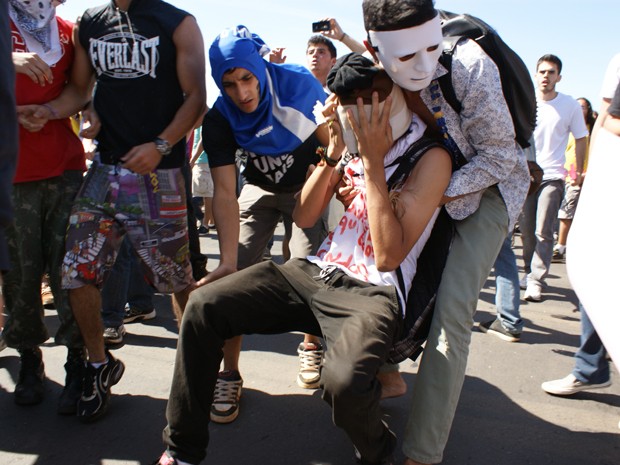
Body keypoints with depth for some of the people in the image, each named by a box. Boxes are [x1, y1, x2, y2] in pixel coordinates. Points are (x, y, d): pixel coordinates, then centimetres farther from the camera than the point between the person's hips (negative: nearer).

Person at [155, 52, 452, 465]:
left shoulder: (431, 156, -8)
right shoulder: (356, 143, 11)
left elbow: (389, 256, -17)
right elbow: (304, 217, 10)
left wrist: (373, 161, -17)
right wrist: (332, 153, -3)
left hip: (373, 292, -6)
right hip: (314, 272, 6)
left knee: (344, 380, -36)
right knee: (204, 306, -9)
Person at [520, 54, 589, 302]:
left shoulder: (570, 105, -1)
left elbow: (580, 139, 8)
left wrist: (579, 172, 7)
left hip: (552, 177, -2)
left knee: (543, 232, -9)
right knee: (526, 230, 8)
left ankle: (535, 281, -3)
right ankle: (530, 272, 24)